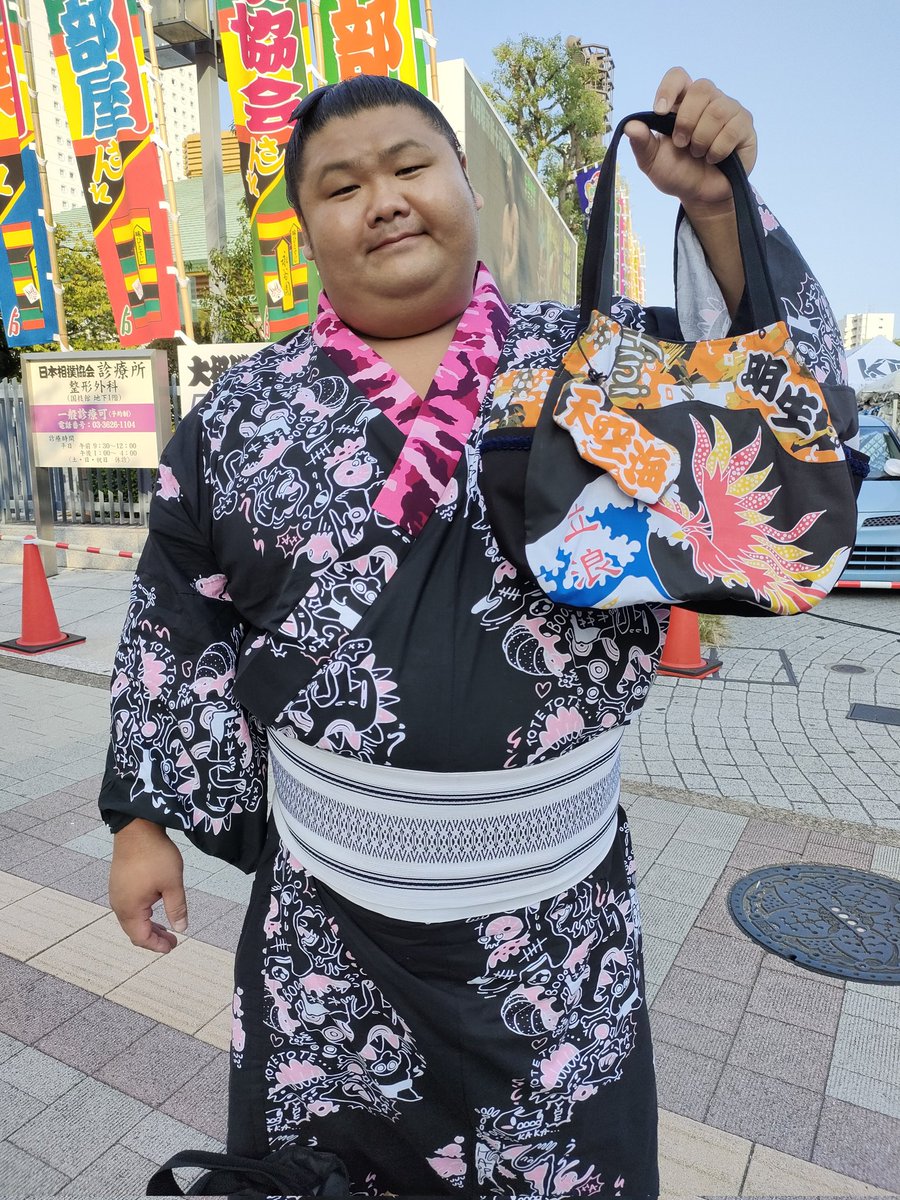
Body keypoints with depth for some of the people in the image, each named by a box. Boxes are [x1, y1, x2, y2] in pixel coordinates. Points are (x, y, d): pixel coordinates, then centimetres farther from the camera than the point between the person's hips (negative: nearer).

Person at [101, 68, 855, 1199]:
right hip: (326, 909, 1)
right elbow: (177, 628, 4)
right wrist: (144, 819, 6)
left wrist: (714, 204, -12)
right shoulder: (244, 410, 1)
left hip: (565, 909, 1)